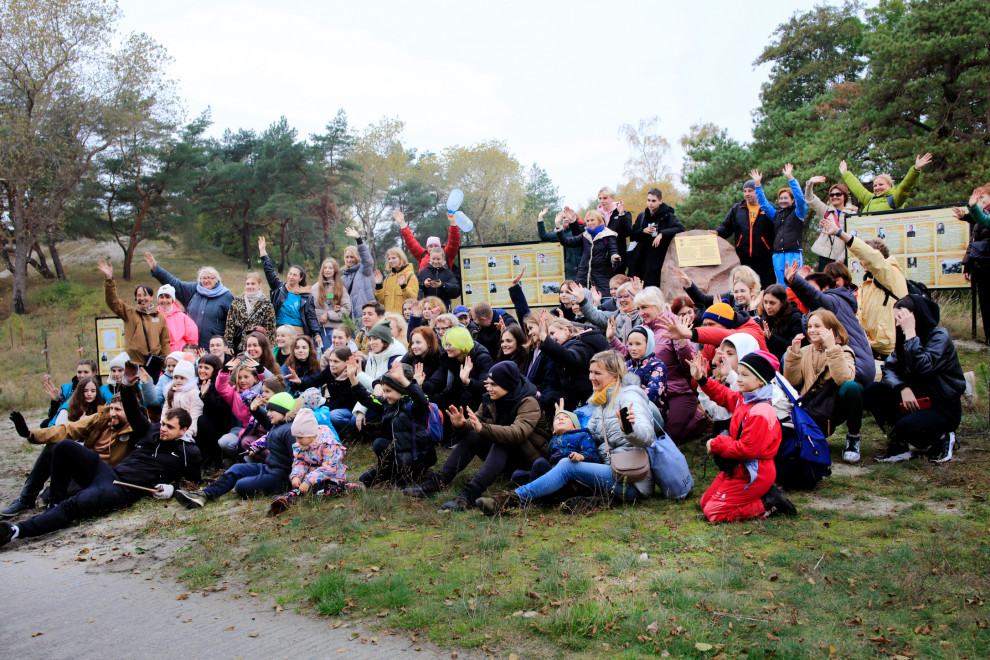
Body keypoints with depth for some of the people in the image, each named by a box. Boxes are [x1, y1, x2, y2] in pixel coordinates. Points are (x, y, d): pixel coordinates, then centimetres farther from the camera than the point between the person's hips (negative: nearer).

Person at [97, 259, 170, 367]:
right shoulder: (129, 313, 8)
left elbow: (165, 342, 11)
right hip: (133, 363, -1)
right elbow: (113, 302, -6)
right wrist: (109, 279, -16)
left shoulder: (160, 317, 11)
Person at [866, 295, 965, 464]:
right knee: (872, 391, -14)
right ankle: (898, 445, -6)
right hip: (915, 400, 7)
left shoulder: (940, 337, -16)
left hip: (944, 408, -7)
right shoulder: (904, 338, 5)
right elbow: (889, 368, -3)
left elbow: (922, 367, -32)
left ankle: (942, 438, 1)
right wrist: (903, 388, -22)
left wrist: (910, 334, -28)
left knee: (906, 426, -34)